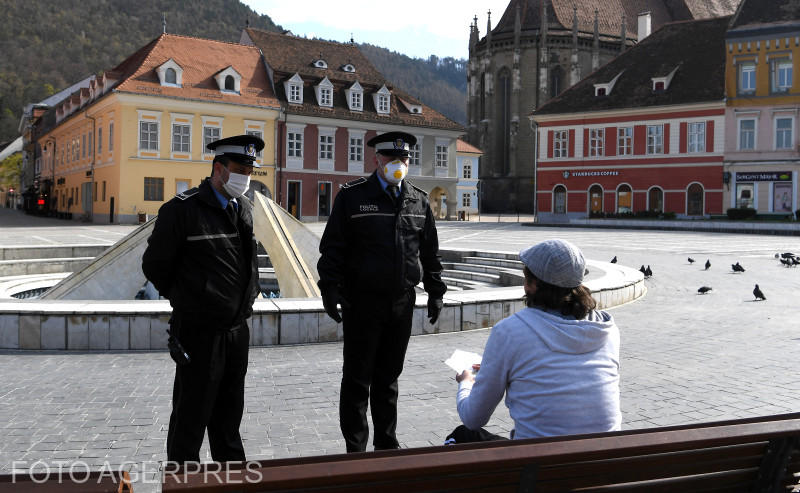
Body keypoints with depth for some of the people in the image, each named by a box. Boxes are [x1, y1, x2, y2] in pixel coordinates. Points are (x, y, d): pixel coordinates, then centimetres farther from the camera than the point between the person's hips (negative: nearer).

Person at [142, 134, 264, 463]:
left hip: (237, 328, 7)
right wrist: (185, 299, 4)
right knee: (192, 415, 4)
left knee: (229, 412, 20)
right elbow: (154, 264, -5)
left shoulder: (244, 209, 9)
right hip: (199, 332, -7)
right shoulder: (182, 209, -14)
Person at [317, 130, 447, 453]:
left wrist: (435, 291, 12)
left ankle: (387, 442, 28)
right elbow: (333, 246, -4)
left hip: (402, 303, 4)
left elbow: (430, 251, 15)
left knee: (389, 377, 15)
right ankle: (355, 448, 14)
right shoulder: (352, 196, -3)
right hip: (363, 302, -4)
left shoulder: (419, 201, 10)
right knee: (357, 378, 4)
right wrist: (330, 289, -11)